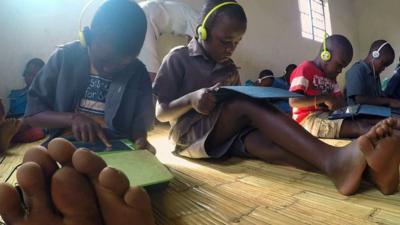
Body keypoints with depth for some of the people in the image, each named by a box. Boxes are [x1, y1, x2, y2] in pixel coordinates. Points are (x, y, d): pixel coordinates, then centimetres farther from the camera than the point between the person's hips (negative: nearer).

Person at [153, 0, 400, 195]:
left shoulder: (229, 68, 16)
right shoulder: (178, 58, -1)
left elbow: (240, 108, 14)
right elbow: (161, 113, -4)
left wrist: (258, 95, -7)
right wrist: (191, 99, -24)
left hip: (228, 134, 5)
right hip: (191, 134, -4)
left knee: (270, 144, -29)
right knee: (248, 106, -32)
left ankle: (362, 165, -52)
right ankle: (332, 159, -49)